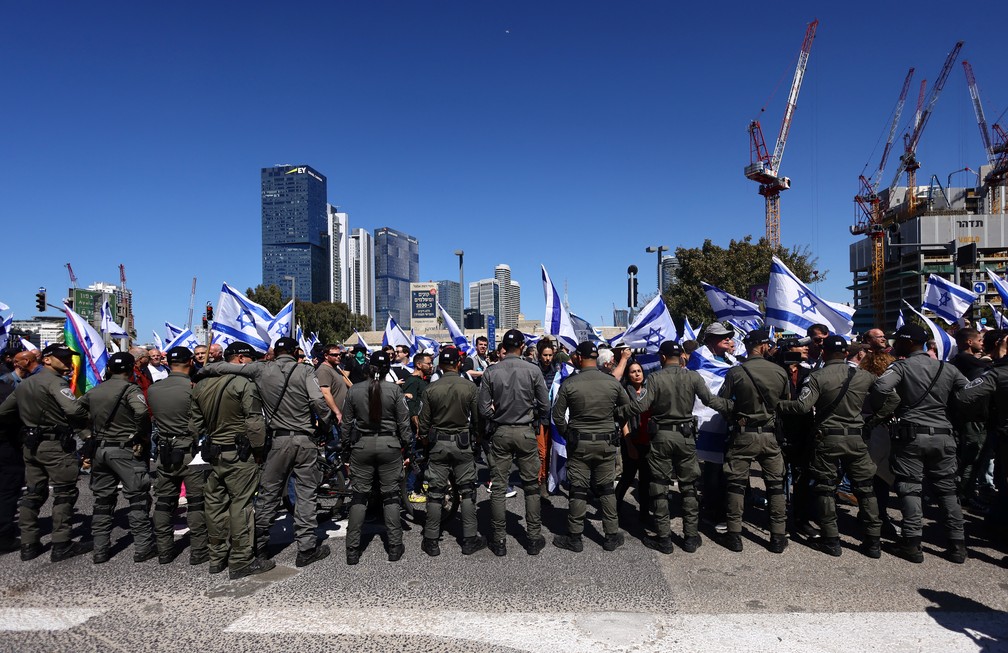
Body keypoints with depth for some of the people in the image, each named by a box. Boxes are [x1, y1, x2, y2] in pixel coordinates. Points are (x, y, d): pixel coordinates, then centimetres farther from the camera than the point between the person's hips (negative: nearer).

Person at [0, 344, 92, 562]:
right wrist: (83, 423, -9)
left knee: (33, 493, 15)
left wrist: (28, 419, 22)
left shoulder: (24, 384, 15)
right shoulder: (55, 381, -14)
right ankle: (61, 545, 1)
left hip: (31, 445, 9)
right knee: (65, 494, -1)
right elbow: (74, 409, -27)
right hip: (56, 445, -8)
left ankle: (28, 544, 20)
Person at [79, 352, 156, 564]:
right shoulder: (130, 389, -11)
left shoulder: (94, 391, 9)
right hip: (125, 450, -6)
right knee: (138, 498, 1)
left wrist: (89, 435, 12)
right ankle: (143, 547, 2)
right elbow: (142, 412, -27)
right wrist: (144, 436, -14)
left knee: (102, 500, 14)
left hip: (99, 449, 6)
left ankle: (100, 550, 19)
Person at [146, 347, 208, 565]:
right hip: (189, 451, -5)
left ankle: (164, 551, 22)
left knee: (163, 502, 14)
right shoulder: (193, 388, -15)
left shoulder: (152, 389, 2)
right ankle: (198, 551, 7)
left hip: (164, 451, 5)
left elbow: (152, 417, 10)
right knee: (196, 502, 3)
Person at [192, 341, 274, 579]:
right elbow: (254, 423, -17)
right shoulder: (245, 384, -14)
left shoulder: (201, 385, 10)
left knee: (215, 504, 13)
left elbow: (197, 422, 15)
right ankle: (241, 561, 5)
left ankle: (217, 557, 24)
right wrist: (259, 449, -7)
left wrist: (208, 443, 20)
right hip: (239, 454, -7)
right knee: (241, 505, -2)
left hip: (213, 452, 8)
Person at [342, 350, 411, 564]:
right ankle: (394, 547, 14)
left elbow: (347, 422, 3)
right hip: (389, 444, -1)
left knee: (359, 496, 9)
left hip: (361, 445, 1)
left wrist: (347, 446, 14)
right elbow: (403, 421, -4)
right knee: (390, 496, 8)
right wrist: (405, 443, 8)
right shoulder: (394, 390, -9)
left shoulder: (354, 390, -3)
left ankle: (352, 550, 11)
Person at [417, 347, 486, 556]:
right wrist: (477, 439, 14)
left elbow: (423, 423, -1)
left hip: (438, 444, 1)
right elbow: (478, 419, -3)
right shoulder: (471, 388, -8)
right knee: (467, 491, 9)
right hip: (463, 444, -1)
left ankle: (431, 541, 13)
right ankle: (470, 539, 13)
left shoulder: (430, 390, -6)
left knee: (435, 492, 7)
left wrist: (426, 441, 16)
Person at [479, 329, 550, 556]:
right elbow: (544, 405, -3)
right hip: (525, 432, -1)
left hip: (500, 433, 1)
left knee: (498, 487, 8)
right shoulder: (533, 371, -8)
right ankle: (534, 538, 16)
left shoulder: (490, 372, -5)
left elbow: (484, 409, -4)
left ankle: (499, 540, 13)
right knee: (531, 486, 10)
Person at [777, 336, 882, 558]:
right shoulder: (864, 376, 2)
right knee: (865, 488, 12)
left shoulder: (817, 377, -10)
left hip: (827, 439, -3)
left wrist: (777, 404, -8)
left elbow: (802, 406, -19)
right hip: (856, 438, 3)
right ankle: (873, 541, 17)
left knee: (825, 488, 7)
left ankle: (831, 540, 11)